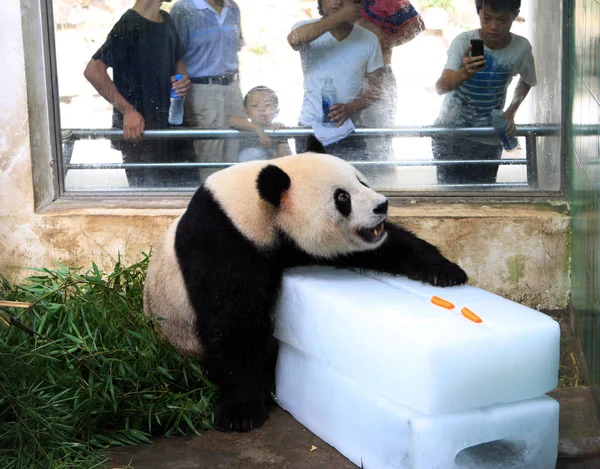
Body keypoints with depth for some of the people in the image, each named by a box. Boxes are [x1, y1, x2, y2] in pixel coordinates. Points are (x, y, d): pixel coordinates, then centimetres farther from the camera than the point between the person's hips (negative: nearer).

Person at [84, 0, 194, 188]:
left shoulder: (166, 20, 9)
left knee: (182, 185, 11)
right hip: (138, 130, -8)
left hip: (168, 122, 8)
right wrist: (128, 110, -23)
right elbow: (93, 70, -22)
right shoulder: (129, 26, -15)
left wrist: (183, 78, 1)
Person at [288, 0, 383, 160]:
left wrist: (350, 108, -16)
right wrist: (339, 17, -35)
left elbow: (375, 87, 3)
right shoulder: (307, 28, -5)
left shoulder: (369, 40, 1)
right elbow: (294, 39, -30)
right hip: (309, 128, -1)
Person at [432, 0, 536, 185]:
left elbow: (526, 81, 11)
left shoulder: (521, 48, -12)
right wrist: (464, 73, -52)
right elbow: (440, 87, -33)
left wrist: (510, 114, -2)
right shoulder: (463, 42, -20)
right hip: (450, 133, -2)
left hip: (488, 139, 2)